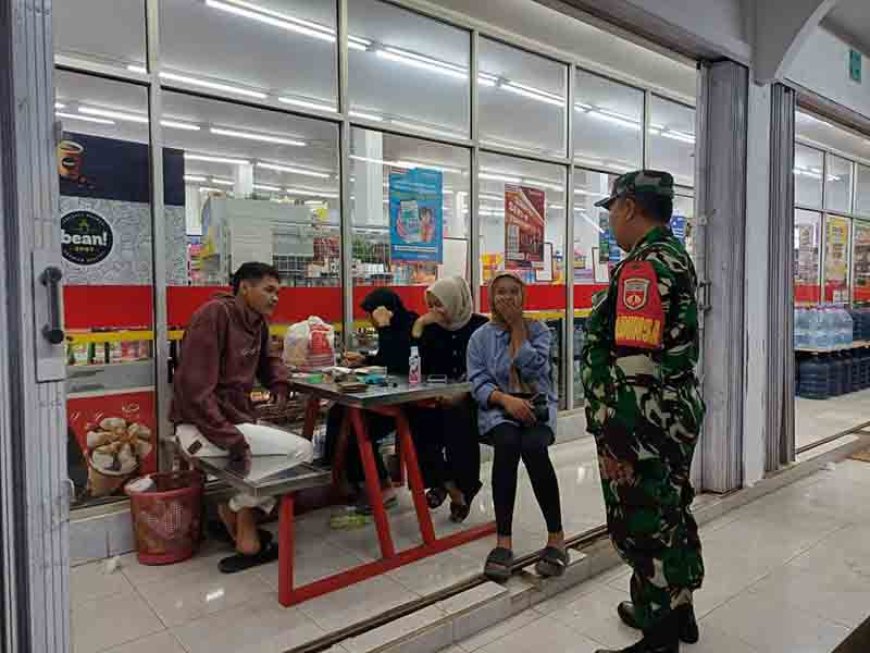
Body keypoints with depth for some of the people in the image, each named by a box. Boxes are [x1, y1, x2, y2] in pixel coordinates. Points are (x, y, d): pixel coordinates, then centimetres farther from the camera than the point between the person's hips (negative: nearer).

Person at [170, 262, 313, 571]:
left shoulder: (257, 321, 7)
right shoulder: (214, 314, -18)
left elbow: (268, 358, 27)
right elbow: (195, 389, -24)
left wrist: (279, 383, 5)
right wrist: (231, 440, -28)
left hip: (237, 419, 9)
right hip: (201, 427, -9)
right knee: (301, 450, -15)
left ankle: (237, 510, 12)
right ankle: (238, 509, 3)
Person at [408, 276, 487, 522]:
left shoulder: (481, 326, -1)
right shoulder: (432, 329, 10)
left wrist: (464, 391, -20)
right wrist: (417, 330, -5)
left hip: (473, 398, -3)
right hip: (442, 398, 4)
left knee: (456, 414, -32)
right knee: (414, 415, -24)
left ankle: (464, 487, -7)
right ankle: (445, 482, -4)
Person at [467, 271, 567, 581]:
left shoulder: (538, 329, 9)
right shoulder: (480, 337, 10)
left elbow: (534, 367, -8)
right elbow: (478, 382, -1)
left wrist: (518, 327, -4)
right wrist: (506, 399, -19)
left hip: (538, 405, 0)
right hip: (498, 407, 0)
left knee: (534, 448, -34)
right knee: (507, 444, -34)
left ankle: (556, 537, -19)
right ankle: (503, 542, -29)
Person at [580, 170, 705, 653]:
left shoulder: (643, 266, -20)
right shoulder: (676, 256, 12)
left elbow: (634, 364, -28)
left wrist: (612, 432, -22)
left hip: (643, 423, -10)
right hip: (676, 413, 10)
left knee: (645, 527, 3)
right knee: (671, 514, 21)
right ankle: (676, 609, 39)